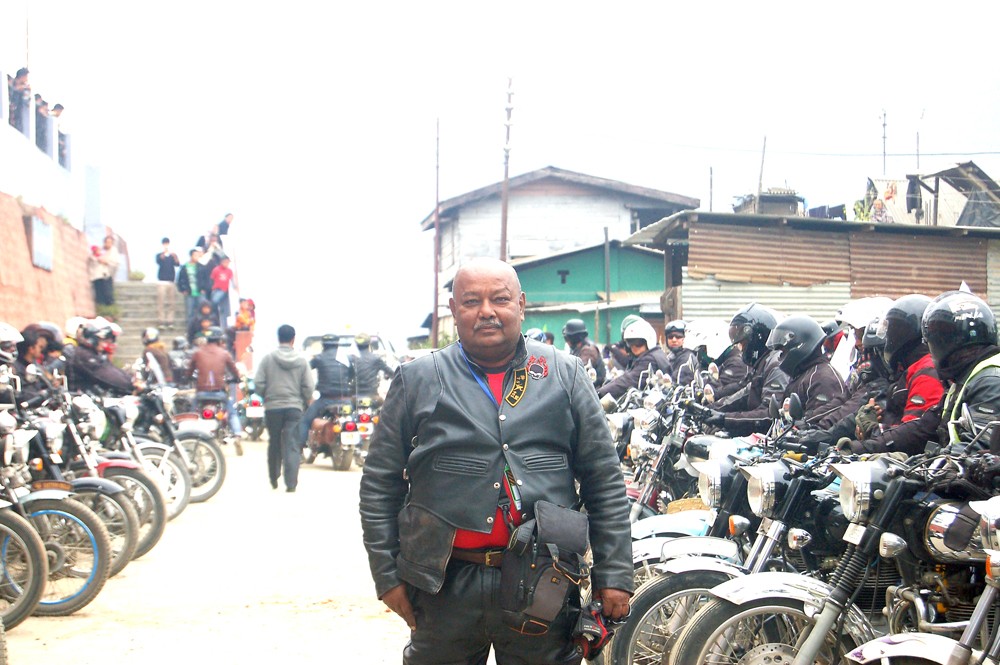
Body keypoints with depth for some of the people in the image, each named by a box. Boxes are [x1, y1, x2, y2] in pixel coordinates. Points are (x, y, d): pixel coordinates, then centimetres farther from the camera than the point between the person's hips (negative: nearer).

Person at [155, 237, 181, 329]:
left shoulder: (173, 256, 10)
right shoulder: (159, 255, 5)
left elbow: (178, 265, -7)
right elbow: (158, 262, -17)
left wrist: (175, 258, -29)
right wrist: (163, 256, -37)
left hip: (171, 282, 2)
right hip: (162, 282, -2)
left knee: (170, 302, 1)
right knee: (161, 302, -8)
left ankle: (170, 321, 2)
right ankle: (162, 321, -8)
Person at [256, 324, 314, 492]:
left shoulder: (268, 358, -2)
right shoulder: (301, 361, 0)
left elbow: (259, 384, -4)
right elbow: (308, 387, -1)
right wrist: (304, 402, 17)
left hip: (272, 407, 1)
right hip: (294, 407, -1)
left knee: (274, 444, 14)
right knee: (292, 446, -2)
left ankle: (273, 479, 26)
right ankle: (291, 482, -11)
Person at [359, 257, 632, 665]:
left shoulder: (565, 375, 7)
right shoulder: (417, 380, 4)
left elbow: (604, 481, 6)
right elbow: (379, 485, 6)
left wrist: (613, 573, 1)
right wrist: (387, 575, 0)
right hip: (445, 588, 0)